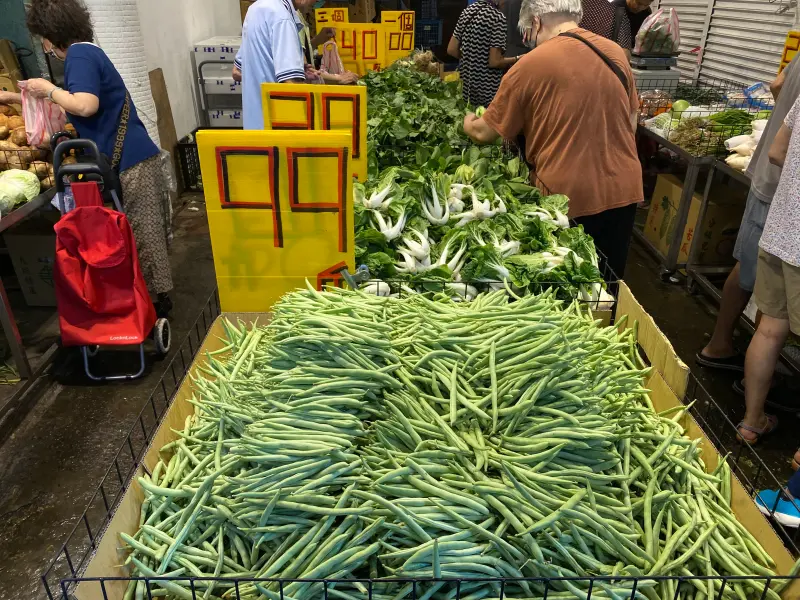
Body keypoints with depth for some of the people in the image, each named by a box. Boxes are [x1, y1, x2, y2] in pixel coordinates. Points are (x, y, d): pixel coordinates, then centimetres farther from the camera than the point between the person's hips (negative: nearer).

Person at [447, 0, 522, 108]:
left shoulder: (467, 11, 5)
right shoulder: (497, 17, -15)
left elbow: (451, 50, 6)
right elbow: (494, 62, -19)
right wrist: (517, 59, -3)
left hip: (467, 84, 7)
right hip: (488, 89, -7)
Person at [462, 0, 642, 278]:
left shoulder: (530, 65, -9)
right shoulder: (616, 52, 6)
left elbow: (485, 133, -2)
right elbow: (631, 122, 15)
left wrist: (468, 123, 19)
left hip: (568, 195, -5)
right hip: (624, 189, 5)